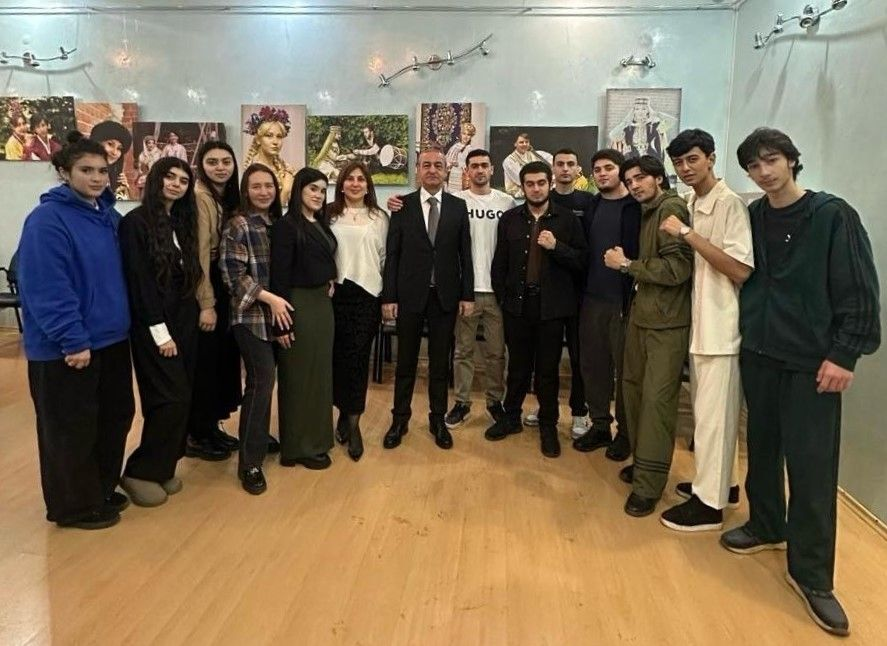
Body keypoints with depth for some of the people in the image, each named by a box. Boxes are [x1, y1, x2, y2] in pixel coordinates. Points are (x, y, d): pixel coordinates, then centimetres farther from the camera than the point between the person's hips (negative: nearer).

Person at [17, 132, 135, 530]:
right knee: (71, 429, 5)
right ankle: (75, 506, 22)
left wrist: (120, 320, 12)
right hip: (65, 347, -8)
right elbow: (48, 288, -21)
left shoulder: (109, 216, 10)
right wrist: (73, 339, -22)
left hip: (111, 339, 8)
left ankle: (103, 490, 35)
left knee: (115, 417, 17)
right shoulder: (47, 219, -16)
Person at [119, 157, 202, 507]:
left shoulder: (183, 221, 13)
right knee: (171, 398, -9)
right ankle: (141, 471, 5)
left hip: (184, 320, 7)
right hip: (153, 324, -7)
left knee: (180, 399, 8)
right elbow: (138, 282, -14)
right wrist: (159, 331, -16)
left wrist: (185, 321, 5)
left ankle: (164, 467, 20)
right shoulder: (136, 222, -9)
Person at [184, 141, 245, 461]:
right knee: (203, 360, 0)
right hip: (201, 290, -8)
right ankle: (194, 435, 14)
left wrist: (226, 296, 5)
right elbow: (199, 254, -18)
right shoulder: (199, 197, -14)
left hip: (225, 287, 8)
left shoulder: (230, 198, 13)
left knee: (225, 356, 13)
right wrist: (206, 303, -19)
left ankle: (212, 426, 26)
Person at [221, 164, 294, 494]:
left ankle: (260, 440, 27)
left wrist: (278, 302, 7)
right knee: (262, 380, -11)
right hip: (252, 314, -6)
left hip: (275, 313, 6)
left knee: (264, 380, 11)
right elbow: (233, 274, -14)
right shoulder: (237, 224, -7)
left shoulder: (276, 222, 12)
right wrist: (269, 299, -18)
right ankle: (249, 462, -4)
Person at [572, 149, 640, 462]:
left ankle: (626, 433, 18)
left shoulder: (637, 206, -6)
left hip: (624, 300, -5)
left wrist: (634, 297, -16)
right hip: (592, 298, 5)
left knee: (625, 368, 5)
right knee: (593, 364, 10)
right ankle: (600, 426, 23)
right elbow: (583, 249, 9)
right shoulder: (591, 206, 11)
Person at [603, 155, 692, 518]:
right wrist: (627, 265, -2)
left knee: (656, 397, -6)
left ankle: (648, 484, 1)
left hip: (667, 322, -9)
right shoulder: (648, 212, 15)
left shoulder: (671, 209, -11)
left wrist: (626, 265, -12)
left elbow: (678, 268, -19)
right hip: (641, 314, 9)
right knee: (633, 386, 13)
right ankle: (643, 462, 28)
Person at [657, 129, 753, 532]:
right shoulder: (691, 205, 12)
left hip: (721, 326, -8)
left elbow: (741, 270, -21)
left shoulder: (729, 204, -13)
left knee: (713, 414, -1)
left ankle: (709, 502, 9)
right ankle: (717, 483, 31)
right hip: (699, 322, 8)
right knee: (704, 410, 16)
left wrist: (687, 235, -20)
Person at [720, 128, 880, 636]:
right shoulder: (751, 217, 6)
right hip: (758, 352, 5)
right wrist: (744, 329, 5)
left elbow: (859, 290, -9)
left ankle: (811, 574, 9)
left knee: (811, 464, -2)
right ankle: (766, 526, 34)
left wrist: (844, 353, -14)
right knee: (762, 445, 14)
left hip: (812, 359, -4)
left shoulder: (833, 215, -7)